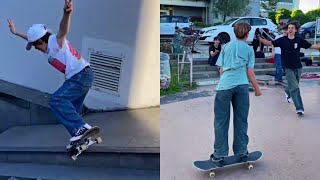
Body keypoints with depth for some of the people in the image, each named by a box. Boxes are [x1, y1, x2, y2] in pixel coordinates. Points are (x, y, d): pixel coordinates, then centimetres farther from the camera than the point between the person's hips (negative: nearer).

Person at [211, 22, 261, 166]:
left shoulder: (226, 46, 14)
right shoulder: (249, 49, 10)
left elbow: (221, 69, 13)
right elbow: (250, 72, 6)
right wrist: (257, 89, 17)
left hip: (225, 85, 0)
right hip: (242, 85, 0)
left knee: (221, 121, 3)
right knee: (241, 120, 11)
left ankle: (219, 156, 5)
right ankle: (242, 152, 19)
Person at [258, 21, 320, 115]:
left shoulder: (299, 40, 1)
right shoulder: (282, 40, -4)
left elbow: (312, 46, 3)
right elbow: (269, 43, -8)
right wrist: (259, 38, -21)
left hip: (298, 67, 3)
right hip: (288, 68, -3)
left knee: (293, 86, 19)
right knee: (295, 88, -12)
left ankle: (287, 91, 55)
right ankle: (299, 108, -8)